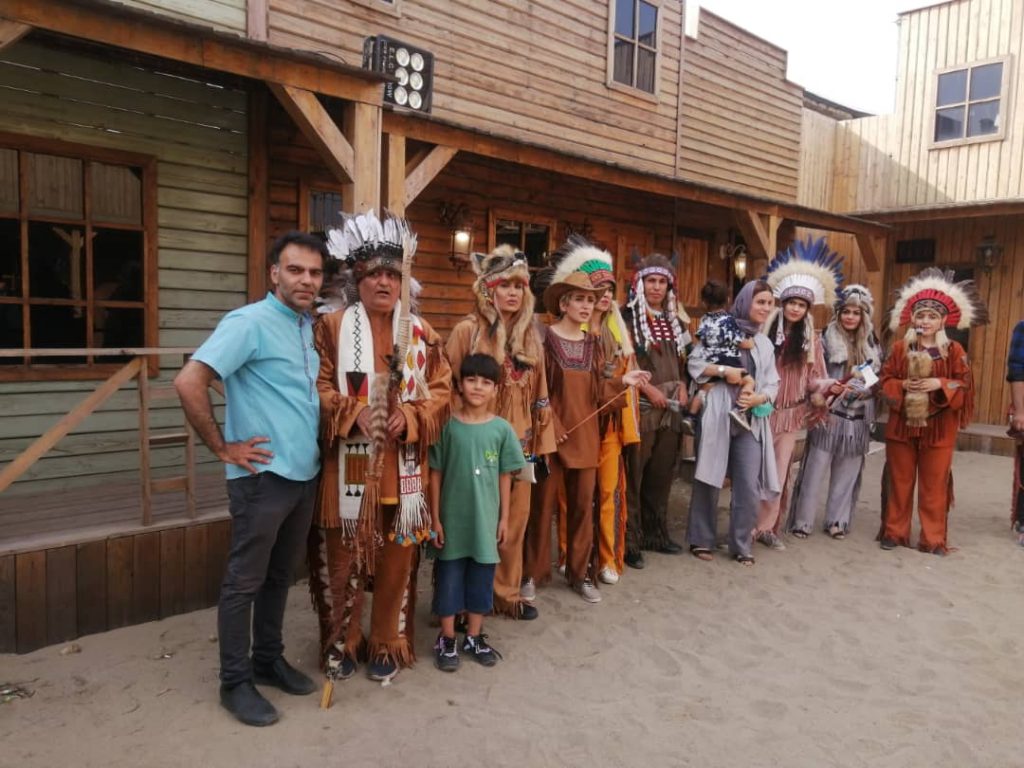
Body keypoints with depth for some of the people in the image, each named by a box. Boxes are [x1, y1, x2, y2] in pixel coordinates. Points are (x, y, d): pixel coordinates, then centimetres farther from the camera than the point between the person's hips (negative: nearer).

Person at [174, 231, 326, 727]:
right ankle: (235, 682, 20)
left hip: (305, 476, 7)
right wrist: (223, 447, -16)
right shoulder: (249, 323, -14)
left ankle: (268, 660, 33)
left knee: (280, 576, 18)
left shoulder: (311, 328, 10)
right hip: (263, 477, -7)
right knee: (245, 581, 6)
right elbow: (189, 383, -22)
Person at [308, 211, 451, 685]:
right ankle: (341, 642, 28)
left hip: (401, 469, 2)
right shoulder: (332, 328, 0)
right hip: (347, 466, -2)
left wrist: (409, 416, -13)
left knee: (398, 556, 9)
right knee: (342, 556, 7)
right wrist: (352, 413, -20)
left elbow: (440, 390, 5)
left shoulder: (420, 334, 8)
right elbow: (318, 387, -4)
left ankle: (389, 644, 28)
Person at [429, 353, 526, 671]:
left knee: (482, 577, 13)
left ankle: (474, 637, 29)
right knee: (449, 576, 9)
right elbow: (436, 473, -3)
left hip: (486, 517, 1)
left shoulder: (502, 429, -3)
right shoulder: (447, 426, -7)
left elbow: (505, 477, 3)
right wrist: (435, 518, -4)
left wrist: (504, 517, 3)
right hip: (452, 517, -1)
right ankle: (446, 639, 25)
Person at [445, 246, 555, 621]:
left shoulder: (530, 334, 8)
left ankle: (506, 594, 29)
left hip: (519, 442, 5)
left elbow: (538, 392, 11)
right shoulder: (467, 330, -9)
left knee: (515, 520, 13)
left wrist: (541, 438, 10)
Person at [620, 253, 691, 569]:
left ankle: (655, 533, 25)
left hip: (670, 407, 7)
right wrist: (648, 388, -15)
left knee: (662, 473, 12)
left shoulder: (674, 321, 16)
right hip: (639, 406, -6)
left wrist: (681, 385, 5)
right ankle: (630, 541, 4)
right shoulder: (627, 317, -4)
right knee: (633, 475, -4)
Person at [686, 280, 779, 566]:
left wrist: (760, 398, -7)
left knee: (750, 486, 1)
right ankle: (701, 540, 16)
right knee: (709, 479, 3)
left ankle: (741, 545, 14)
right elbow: (694, 362, -5)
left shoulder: (765, 344, 17)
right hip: (717, 415, -4)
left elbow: (772, 383, 13)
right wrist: (724, 370, -15)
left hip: (752, 419, 5)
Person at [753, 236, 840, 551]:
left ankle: (766, 527, 17)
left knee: (778, 475, 7)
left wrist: (829, 385, -14)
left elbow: (812, 378, 6)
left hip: (791, 415, 3)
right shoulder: (764, 331, -7)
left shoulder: (810, 339, 6)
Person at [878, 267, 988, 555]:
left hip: (938, 427, -1)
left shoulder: (954, 351, -2)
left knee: (934, 484, 5)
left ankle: (934, 538, 16)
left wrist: (940, 384, -18)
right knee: (899, 480, 9)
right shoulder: (900, 348, 2)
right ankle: (894, 532, 20)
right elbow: (885, 380, 5)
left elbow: (965, 386, -2)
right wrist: (903, 385, -14)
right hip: (902, 424, 1)